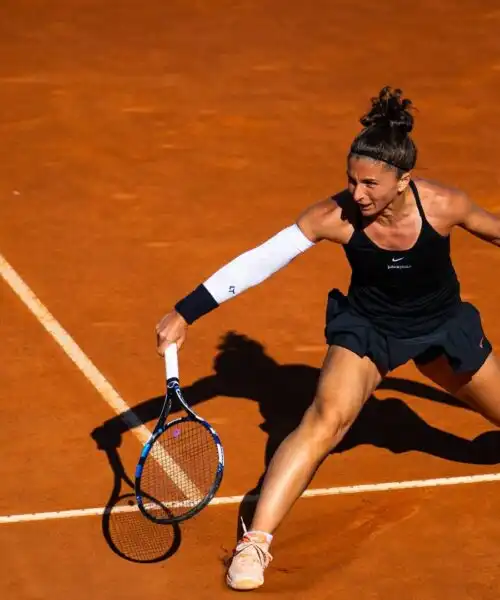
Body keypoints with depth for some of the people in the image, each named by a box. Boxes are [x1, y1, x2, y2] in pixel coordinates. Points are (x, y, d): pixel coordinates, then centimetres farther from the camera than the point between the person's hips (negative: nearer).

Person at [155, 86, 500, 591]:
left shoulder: (443, 206, -28)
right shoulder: (335, 217, -30)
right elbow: (257, 261, -31)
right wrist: (184, 314, -37)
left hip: (441, 324, 2)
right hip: (368, 326, -2)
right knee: (325, 419, -26)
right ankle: (255, 542, -25)